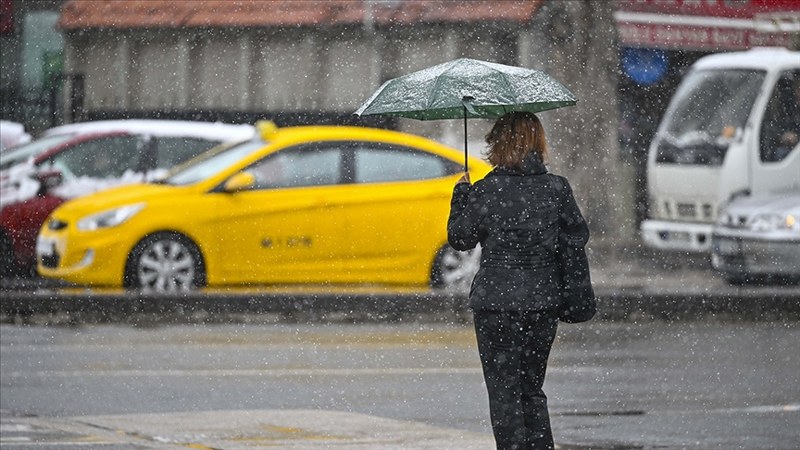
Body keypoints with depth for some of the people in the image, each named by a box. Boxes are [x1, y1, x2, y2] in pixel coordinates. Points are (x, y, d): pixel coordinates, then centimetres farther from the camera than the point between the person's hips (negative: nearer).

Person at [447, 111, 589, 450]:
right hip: (545, 302, 4)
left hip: (497, 304, -4)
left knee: (504, 389, 1)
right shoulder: (556, 189, -1)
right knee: (532, 387, 17)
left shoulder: (486, 192, -10)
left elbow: (459, 238, -1)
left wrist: (460, 194, 12)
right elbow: (578, 235, 10)